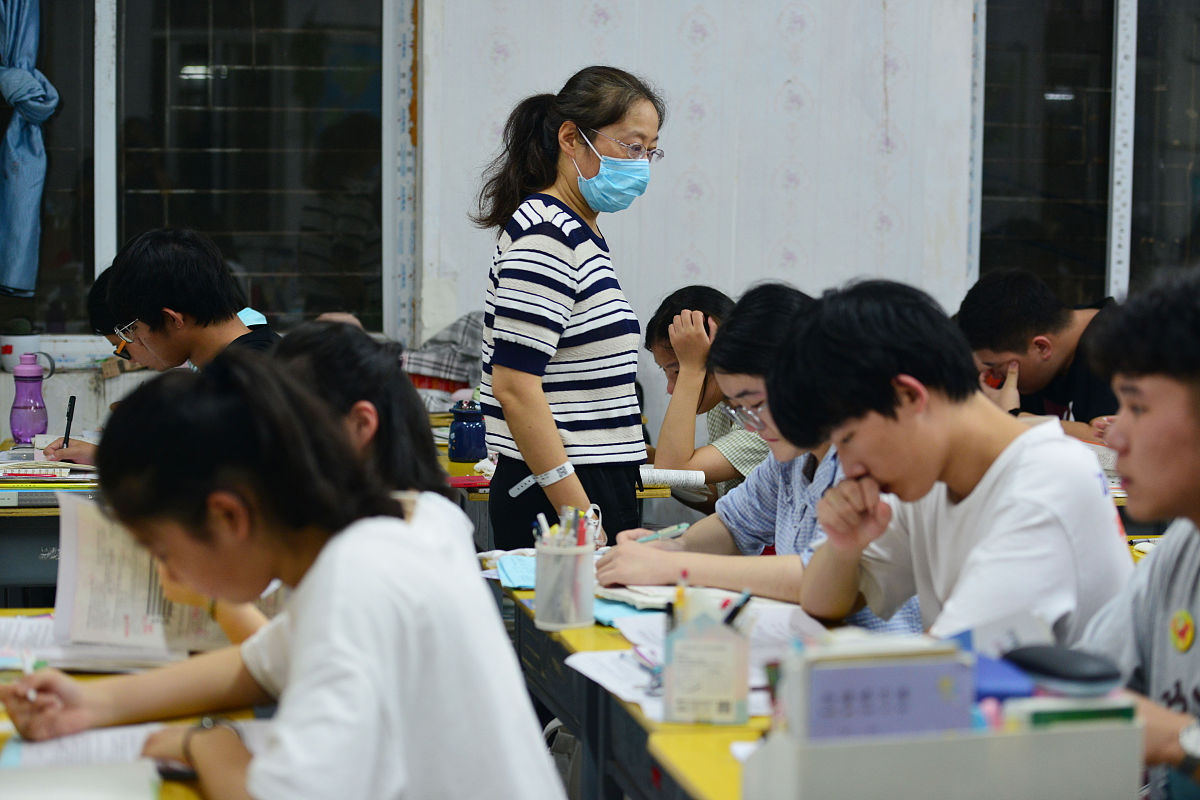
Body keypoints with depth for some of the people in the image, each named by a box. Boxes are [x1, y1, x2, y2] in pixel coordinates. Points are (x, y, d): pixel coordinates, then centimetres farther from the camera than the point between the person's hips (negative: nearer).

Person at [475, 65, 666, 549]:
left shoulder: (581, 233, 16)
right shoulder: (546, 236, -14)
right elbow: (514, 385, -21)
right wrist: (582, 520, -22)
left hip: (595, 491, 9)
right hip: (555, 505, -9)